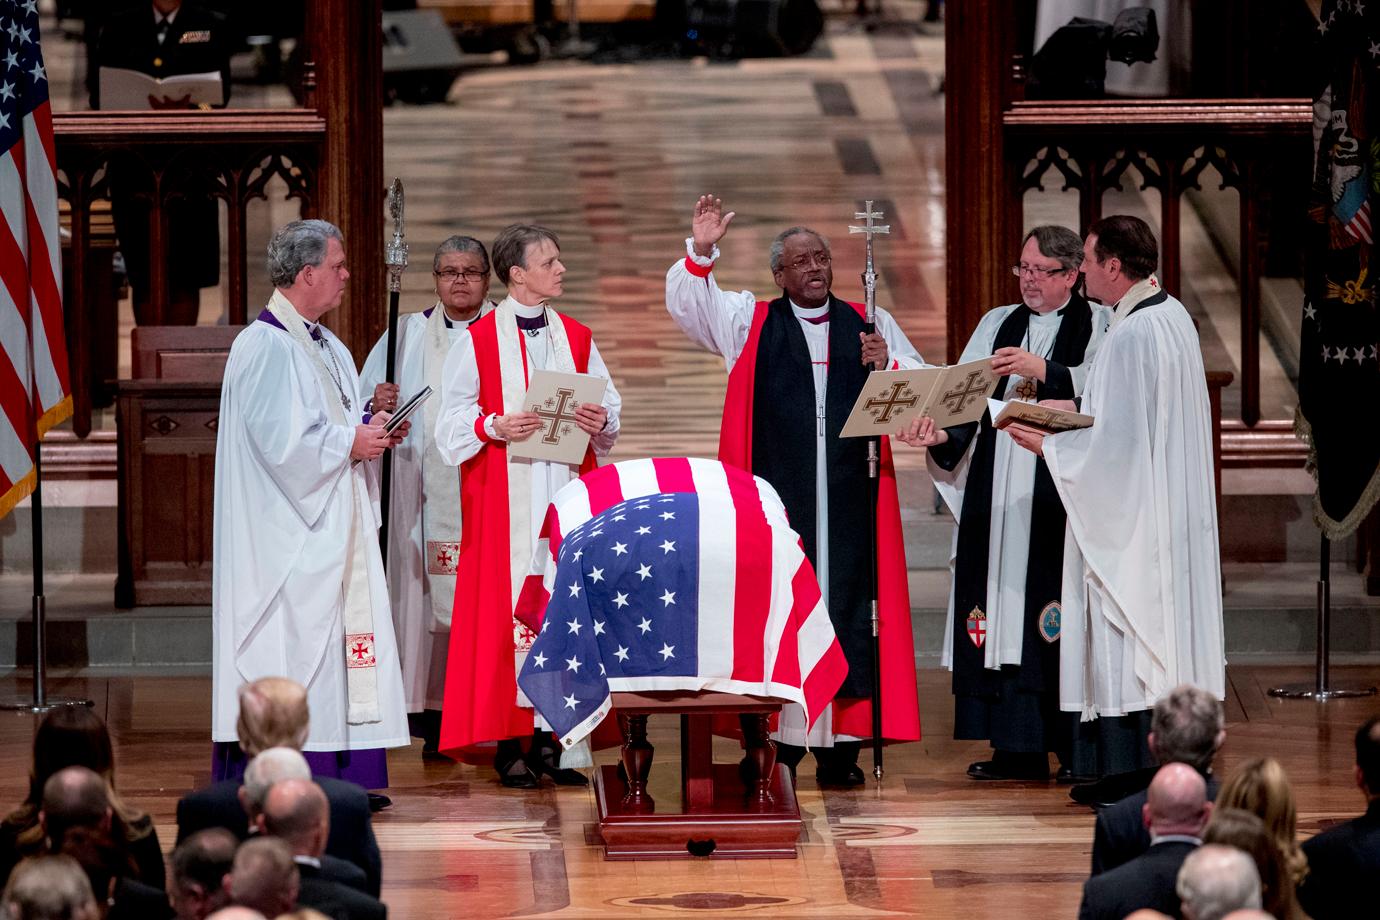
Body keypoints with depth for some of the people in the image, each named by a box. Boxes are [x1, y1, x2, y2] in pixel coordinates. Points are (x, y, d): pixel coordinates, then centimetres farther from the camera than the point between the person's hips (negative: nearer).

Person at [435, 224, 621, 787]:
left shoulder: (577, 338, 13)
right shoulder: (479, 340, 2)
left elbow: (610, 407, 13)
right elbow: (453, 418, 0)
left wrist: (600, 423, -8)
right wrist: (494, 426, -18)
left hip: (566, 485, 4)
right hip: (504, 493, -4)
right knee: (506, 600, -7)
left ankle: (550, 737, 1)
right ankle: (508, 743, -5)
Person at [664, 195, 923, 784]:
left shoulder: (872, 325, 15)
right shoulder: (750, 321, 13)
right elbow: (686, 304, 3)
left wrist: (888, 363, -10)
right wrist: (701, 251, -12)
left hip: (850, 495, 1)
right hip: (776, 492, -1)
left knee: (847, 598, -2)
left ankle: (841, 744, 0)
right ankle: (777, 740, 0)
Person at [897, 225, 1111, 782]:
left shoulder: (1099, 328, 5)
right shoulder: (997, 325, 20)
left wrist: (1043, 372, -23)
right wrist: (939, 432, -9)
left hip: (1061, 492, -5)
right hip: (996, 498, 5)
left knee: (1063, 622, -9)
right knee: (1001, 612, 1)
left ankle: (1078, 749, -4)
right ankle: (1018, 750, 7)